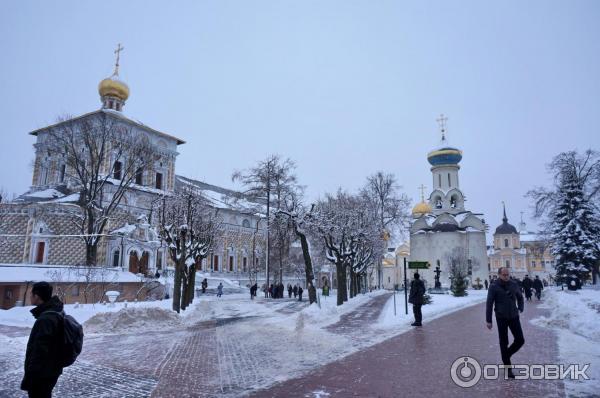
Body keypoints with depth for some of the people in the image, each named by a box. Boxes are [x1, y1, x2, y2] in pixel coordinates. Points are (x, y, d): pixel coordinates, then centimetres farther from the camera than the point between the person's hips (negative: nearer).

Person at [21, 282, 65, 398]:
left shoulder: (45, 320, -26)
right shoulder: (56, 313, 7)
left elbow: (39, 352, -26)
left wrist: (28, 379, -20)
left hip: (42, 374, -9)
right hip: (51, 370, 9)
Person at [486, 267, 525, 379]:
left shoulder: (514, 285, 0)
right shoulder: (494, 287, -10)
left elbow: (520, 297, 17)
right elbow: (489, 304, -8)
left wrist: (520, 308, 1)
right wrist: (488, 320, -9)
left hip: (514, 317, 4)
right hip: (501, 318, -3)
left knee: (520, 340, 1)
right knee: (504, 343, 3)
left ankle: (507, 354, 28)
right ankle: (508, 368, 14)